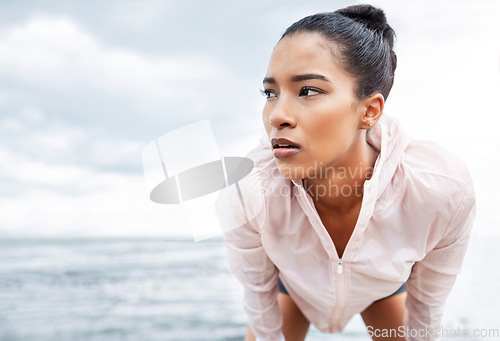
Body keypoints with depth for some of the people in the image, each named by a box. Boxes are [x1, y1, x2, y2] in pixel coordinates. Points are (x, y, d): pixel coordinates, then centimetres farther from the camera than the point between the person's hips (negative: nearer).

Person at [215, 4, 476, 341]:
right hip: (294, 280, 0)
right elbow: (259, 299, -18)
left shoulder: (443, 191, -39)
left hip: (383, 282, 1)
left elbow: (427, 304, -17)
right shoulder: (243, 202, -41)